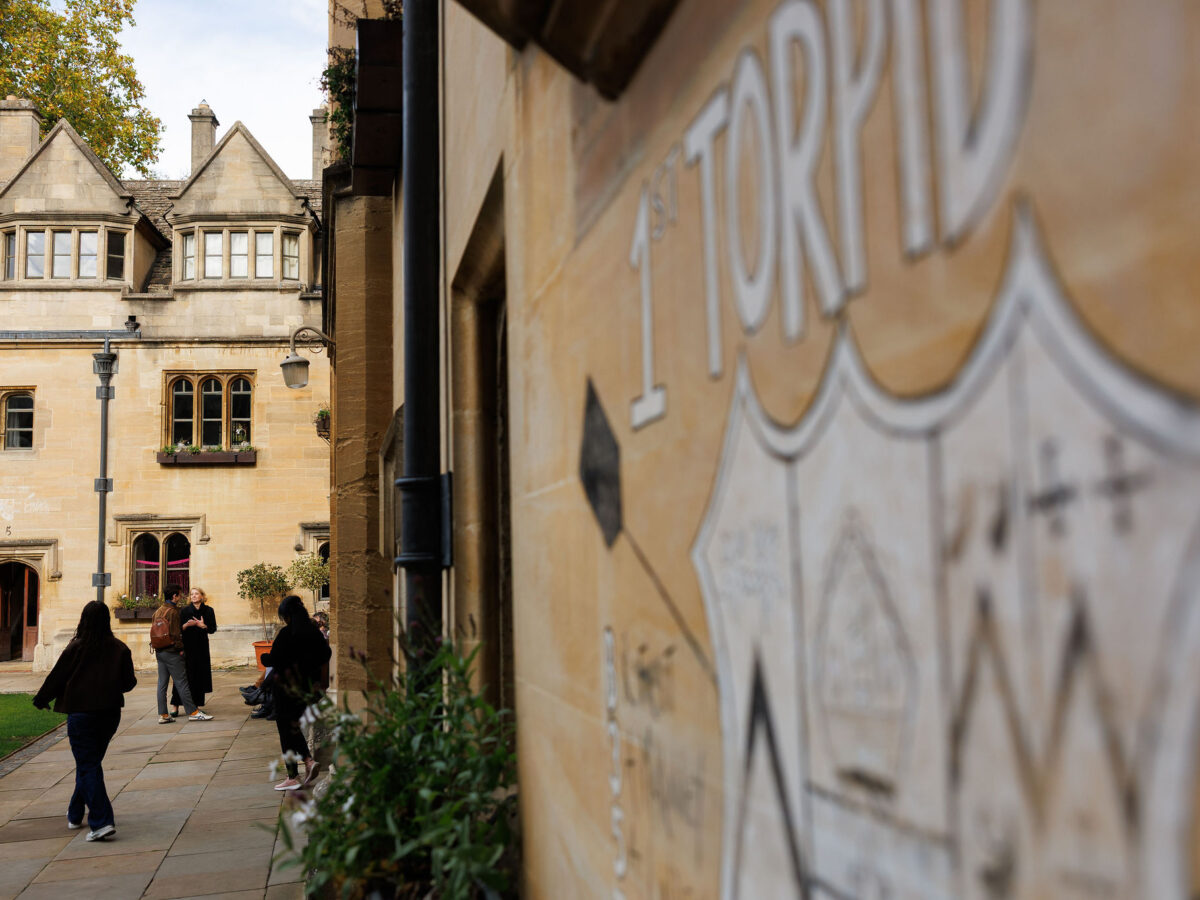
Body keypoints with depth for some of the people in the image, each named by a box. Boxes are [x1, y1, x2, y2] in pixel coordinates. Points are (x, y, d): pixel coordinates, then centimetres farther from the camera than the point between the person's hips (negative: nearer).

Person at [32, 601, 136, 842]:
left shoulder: (76, 647, -10)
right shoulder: (120, 649, -1)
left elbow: (56, 677, -2)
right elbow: (129, 683, 3)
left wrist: (41, 700, 15)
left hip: (80, 714, -4)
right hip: (110, 713, 4)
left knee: (88, 767, -2)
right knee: (90, 763, 20)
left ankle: (102, 822, -13)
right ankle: (75, 814, 35)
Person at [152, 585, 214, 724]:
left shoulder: (157, 611, 14)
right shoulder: (173, 611, -13)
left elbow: (153, 631, 18)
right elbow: (175, 633, -18)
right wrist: (180, 649, -9)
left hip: (159, 652, 9)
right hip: (171, 652, -9)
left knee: (162, 683, 8)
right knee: (181, 682, -5)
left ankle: (162, 715, 9)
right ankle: (193, 712, -3)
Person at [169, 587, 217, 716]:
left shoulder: (208, 611, 5)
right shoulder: (184, 611, 2)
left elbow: (213, 628, 4)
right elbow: (178, 629, -1)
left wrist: (202, 625, -13)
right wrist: (187, 624, -19)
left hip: (201, 648, 2)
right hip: (186, 647, -2)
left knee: (199, 677, 2)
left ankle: (195, 705, 10)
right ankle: (175, 706, -6)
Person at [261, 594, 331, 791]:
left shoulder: (286, 633, -18)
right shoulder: (313, 631, 3)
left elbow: (274, 660, -17)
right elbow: (326, 654, 10)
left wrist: (263, 657, 4)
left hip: (287, 688, -7)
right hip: (308, 687, 7)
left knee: (286, 730, 4)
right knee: (293, 726, 21)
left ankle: (293, 777, 7)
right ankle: (308, 760, 5)